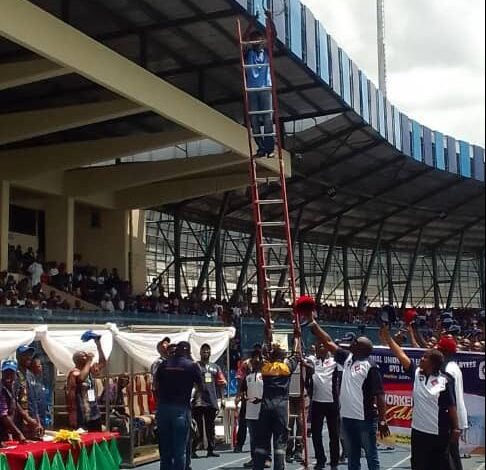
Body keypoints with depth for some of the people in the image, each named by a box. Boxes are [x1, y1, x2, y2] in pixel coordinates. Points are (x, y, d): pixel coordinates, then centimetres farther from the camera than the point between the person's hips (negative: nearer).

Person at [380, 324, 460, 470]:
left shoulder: (444, 380, -11)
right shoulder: (416, 373, 1)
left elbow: (451, 406, -8)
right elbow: (401, 354, -1)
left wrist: (456, 428, -8)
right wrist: (387, 337, -6)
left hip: (439, 433, -5)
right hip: (418, 430, 5)